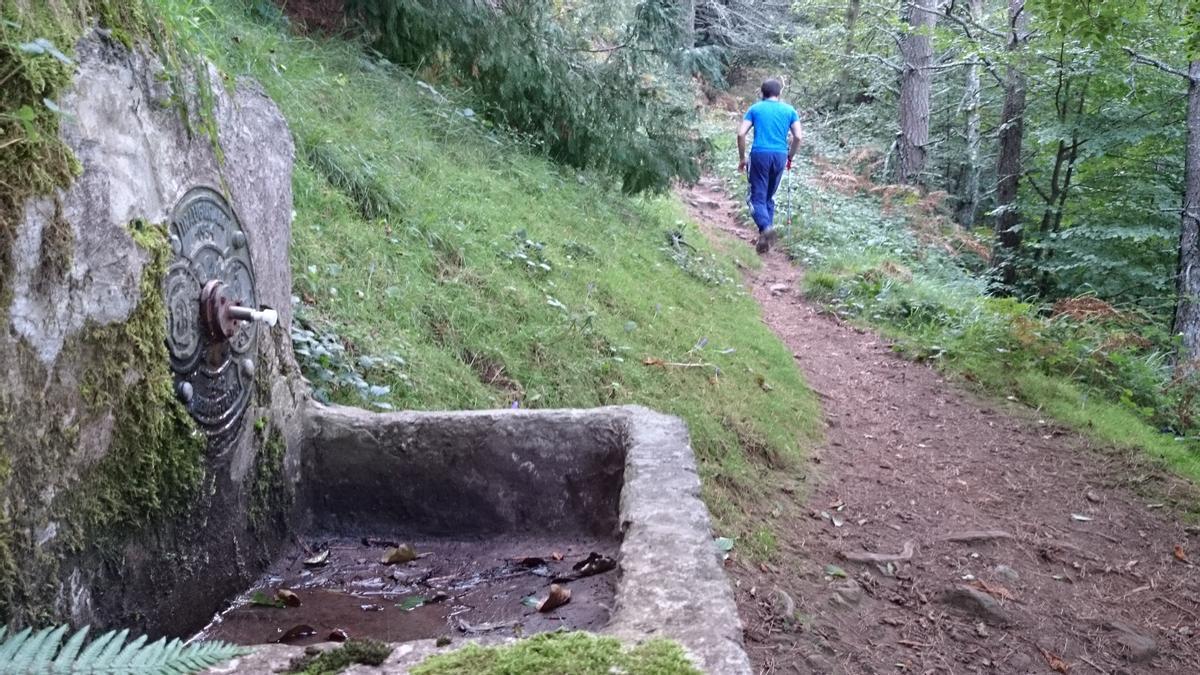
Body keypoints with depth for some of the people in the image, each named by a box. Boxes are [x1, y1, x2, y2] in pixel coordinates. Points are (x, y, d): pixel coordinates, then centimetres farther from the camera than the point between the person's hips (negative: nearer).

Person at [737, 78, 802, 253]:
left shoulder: (755, 109, 8)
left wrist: (742, 158, 7)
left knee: (758, 196, -1)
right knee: (769, 196, 15)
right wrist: (790, 158, 15)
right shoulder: (789, 110, 11)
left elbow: (741, 134, -1)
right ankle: (767, 232, 14)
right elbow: (798, 136, 3)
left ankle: (766, 227, -26)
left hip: (760, 154, -2)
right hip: (780, 155, 2)